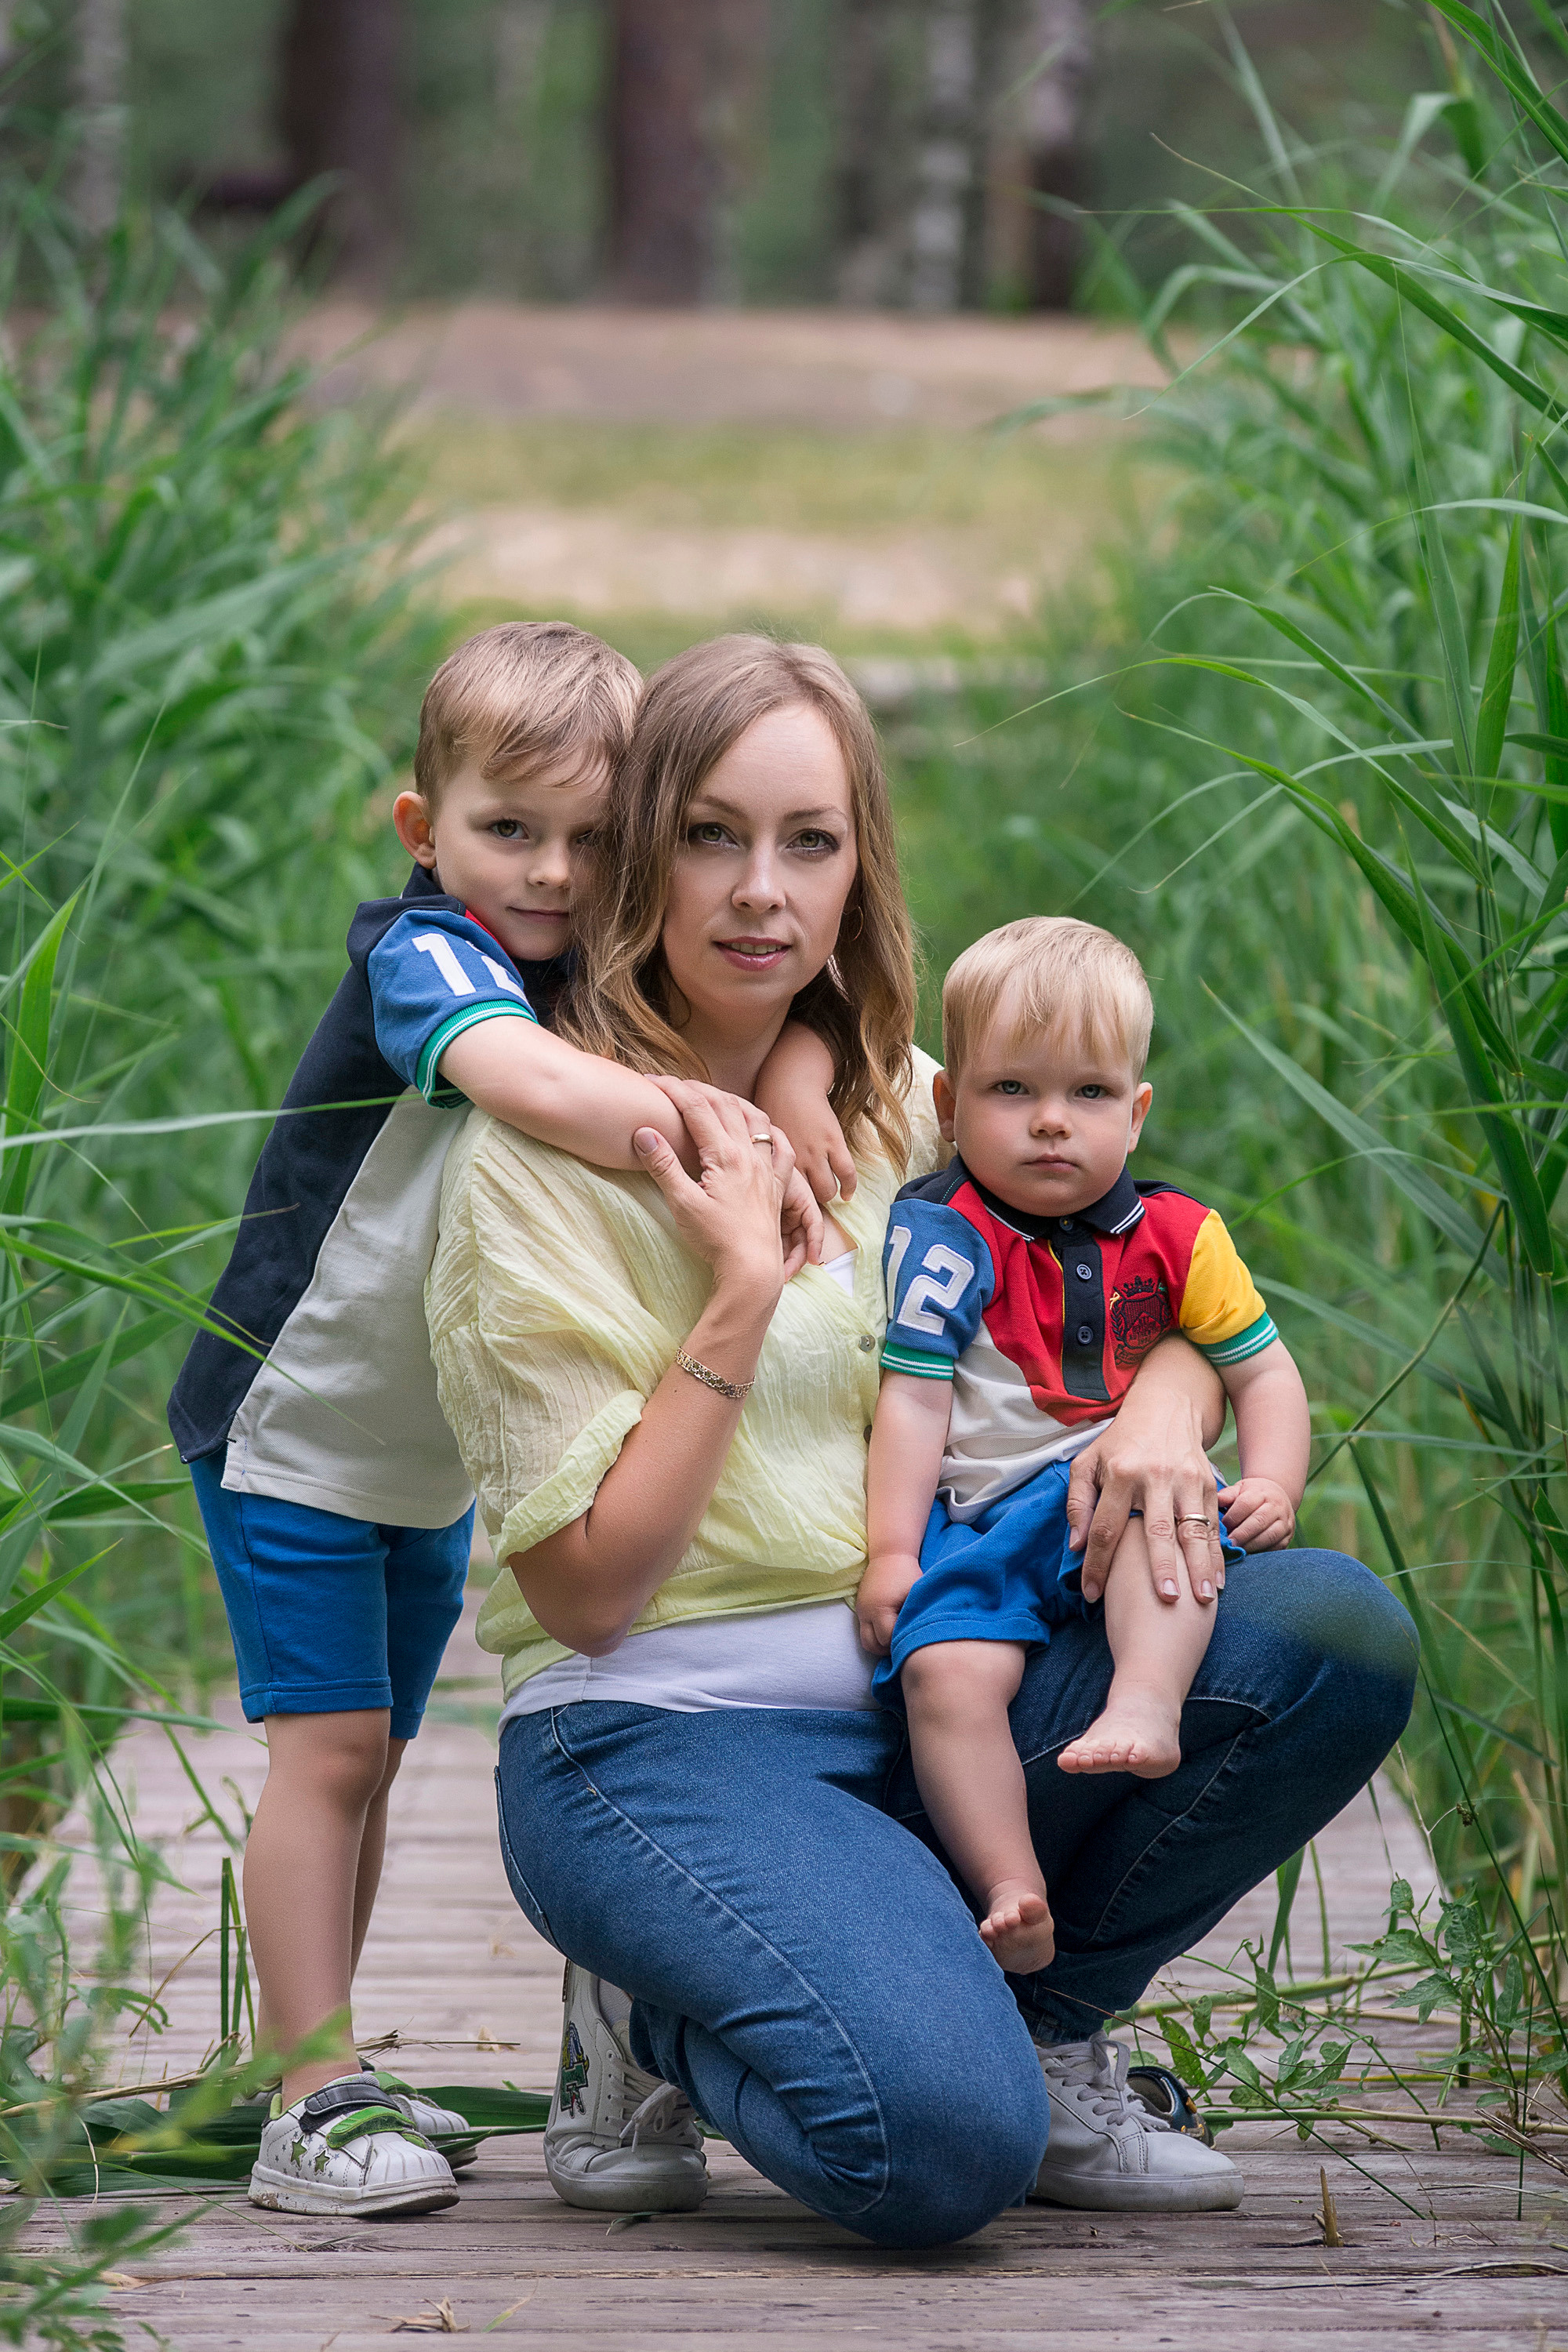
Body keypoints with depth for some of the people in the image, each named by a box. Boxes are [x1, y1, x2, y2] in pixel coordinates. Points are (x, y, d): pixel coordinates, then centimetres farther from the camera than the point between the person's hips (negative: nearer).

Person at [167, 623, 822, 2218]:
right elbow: (527, 1082, -43)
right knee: (327, 1746, -11)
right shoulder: (424, 955, -23)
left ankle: (325, 2070, 23)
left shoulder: (593, 984, 2)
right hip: (292, 1429, -8)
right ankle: (312, 2106, -9)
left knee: (368, 1758, 14)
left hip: (432, 1455, 8)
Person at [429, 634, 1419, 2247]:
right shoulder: (540, 1156, -8)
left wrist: (1163, 1407, -8)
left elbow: (1161, 1302, 17)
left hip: (934, 1700, 6)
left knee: (1330, 1629, -18)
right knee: (939, 2149, -32)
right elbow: (586, 1594, -11)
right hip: (660, 1734, -6)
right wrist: (741, 1293, -17)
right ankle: (651, 2034, 2)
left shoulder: (897, 1104, 11)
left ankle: (1045, 2036, 2)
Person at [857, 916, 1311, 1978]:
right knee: (947, 1671, -29)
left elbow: (1262, 1371, 15)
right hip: (974, 1521, -1)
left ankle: (1149, 1698, -45)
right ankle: (1010, 1886, -31)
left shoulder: (1175, 1237, 9)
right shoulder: (940, 1240, 0)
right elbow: (911, 1401, -3)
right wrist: (891, 1551, -11)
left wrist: (1272, 1484, -4)